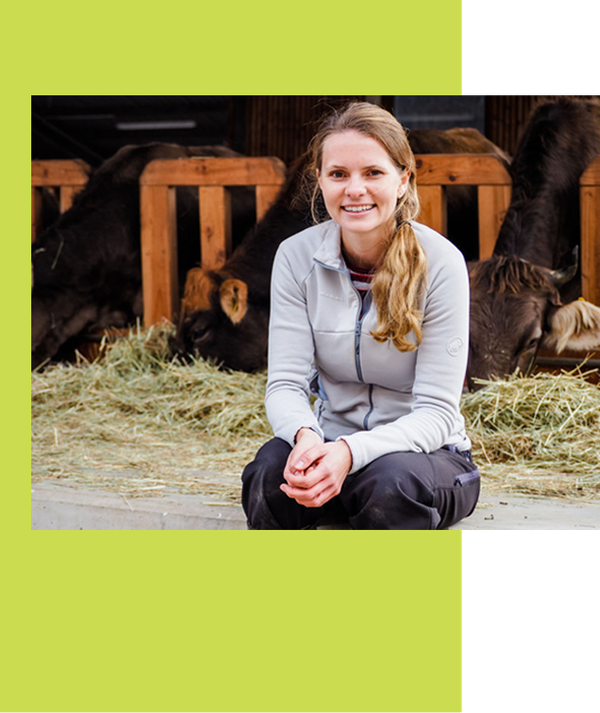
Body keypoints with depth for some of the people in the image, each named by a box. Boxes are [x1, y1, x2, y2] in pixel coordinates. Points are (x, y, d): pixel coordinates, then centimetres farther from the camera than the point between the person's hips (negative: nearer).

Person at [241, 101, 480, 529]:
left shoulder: (440, 262, -15)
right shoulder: (296, 257, -5)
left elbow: (436, 411, -17)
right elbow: (286, 382, -8)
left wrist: (351, 452, -36)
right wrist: (305, 436, -33)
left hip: (425, 452, -1)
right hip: (331, 445, 2)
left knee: (392, 482, -37)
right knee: (271, 471, -32)